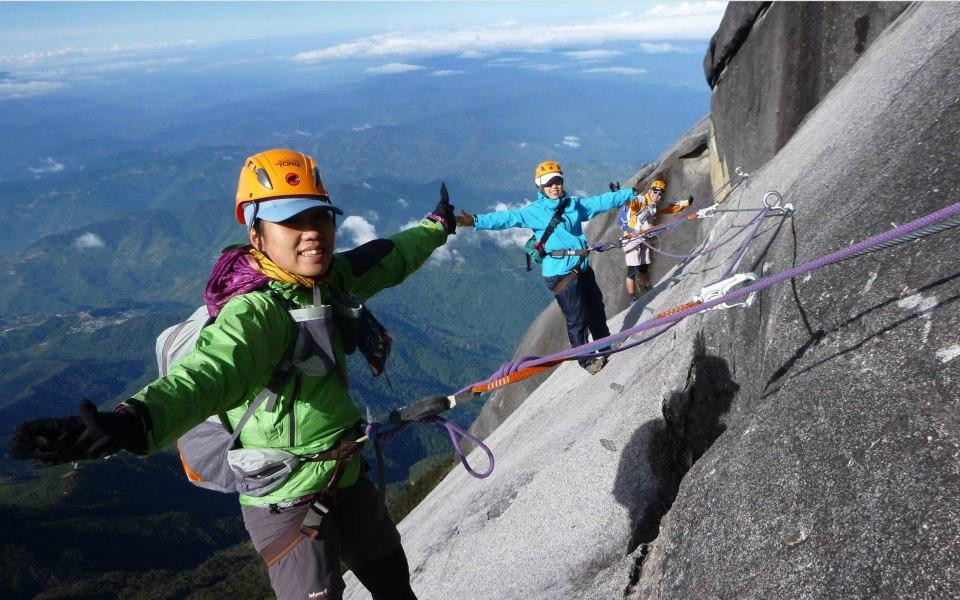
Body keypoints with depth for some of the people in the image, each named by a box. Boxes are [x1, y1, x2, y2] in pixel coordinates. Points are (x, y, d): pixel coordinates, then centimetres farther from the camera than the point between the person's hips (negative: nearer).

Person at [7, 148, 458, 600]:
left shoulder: (328, 279, -6)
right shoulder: (256, 311, -28)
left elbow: (386, 260, 12)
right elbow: (213, 370, -47)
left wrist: (436, 226, 28)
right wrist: (135, 422, -67)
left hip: (348, 478, 8)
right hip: (289, 503, -7)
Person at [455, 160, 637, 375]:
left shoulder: (574, 204, 11)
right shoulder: (534, 212, -6)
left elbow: (602, 201, 18)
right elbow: (507, 218, -17)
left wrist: (631, 193, 22)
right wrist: (477, 221, -29)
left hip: (582, 267, 7)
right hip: (560, 273, -6)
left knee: (596, 308, 19)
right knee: (577, 318, 0)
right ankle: (586, 360, 17)